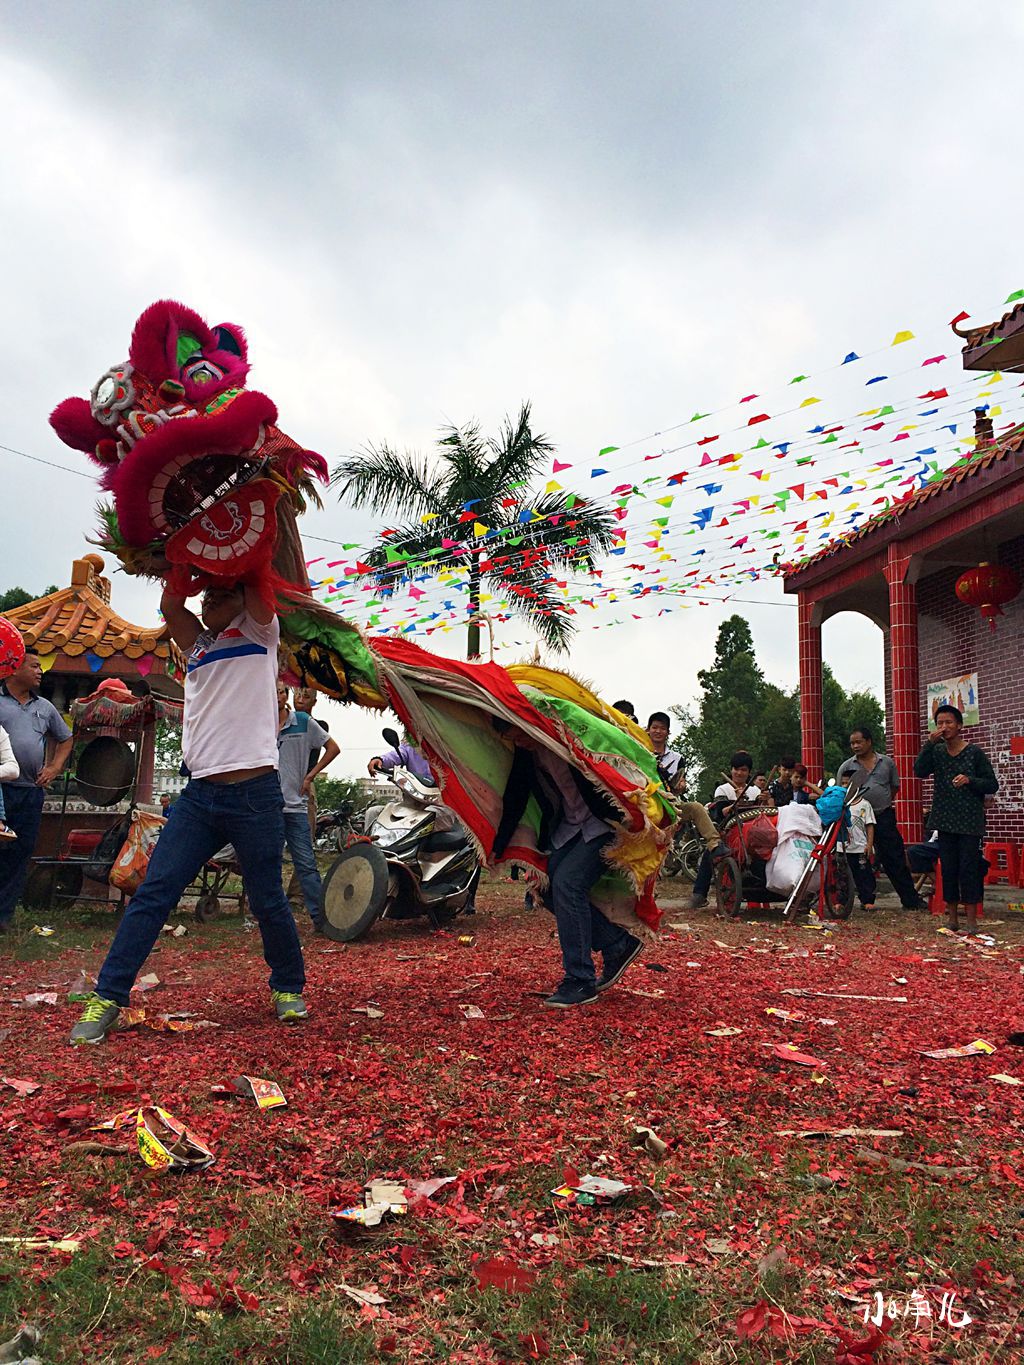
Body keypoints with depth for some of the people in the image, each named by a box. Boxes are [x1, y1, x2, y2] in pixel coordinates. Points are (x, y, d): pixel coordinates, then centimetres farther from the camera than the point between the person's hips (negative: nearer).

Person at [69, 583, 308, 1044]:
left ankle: (289, 988, 22)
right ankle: (107, 997, 2)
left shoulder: (258, 633, 7)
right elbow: (170, 605, 7)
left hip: (255, 794, -4)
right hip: (199, 793, 4)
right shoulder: (198, 643, 20)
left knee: (267, 900, 3)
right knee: (152, 893, -3)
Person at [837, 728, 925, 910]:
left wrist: (883, 803, 8)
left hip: (884, 817, 1)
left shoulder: (887, 762, 5)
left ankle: (910, 900, 9)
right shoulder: (846, 767, 2)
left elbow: (895, 786, 16)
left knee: (896, 860, 3)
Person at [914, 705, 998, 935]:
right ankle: (952, 917, 15)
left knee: (969, 868, -4)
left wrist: (970, 780, -20)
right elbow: (919, 771, -9)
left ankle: (972, 919, 2)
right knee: (948, 870, 7)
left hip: (970, 822, -3)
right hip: (945, 821, 3)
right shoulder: (936, 751, 7)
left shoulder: (975, 752, -2)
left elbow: (992, 785, -2)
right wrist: (929, 742, -16)